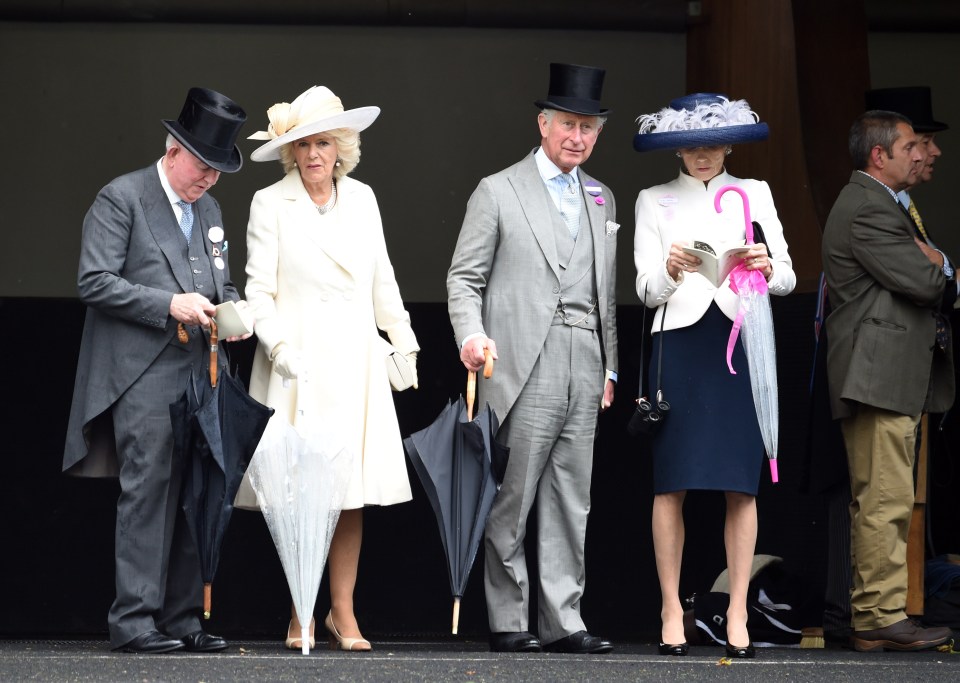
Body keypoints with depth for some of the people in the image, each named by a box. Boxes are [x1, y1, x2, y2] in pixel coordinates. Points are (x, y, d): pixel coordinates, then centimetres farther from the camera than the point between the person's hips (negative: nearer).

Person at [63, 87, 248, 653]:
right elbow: (95, 282, -10)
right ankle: (134, 620, -9)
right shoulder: (121, 199, -3)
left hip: (199, 371, 7)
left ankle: (183, 618, 8)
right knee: (148, 490, -11)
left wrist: (229, 310, 3)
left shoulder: (209, 210, 19)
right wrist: (170, 304, -17)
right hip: (144, 373, -7)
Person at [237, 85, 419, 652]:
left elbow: (383, 280, 17)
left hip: (356, 362, 4)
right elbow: (259, 291, -3)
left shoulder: (362, 198, 11)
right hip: (299, 363, -3)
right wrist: (282, 351, -13)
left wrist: (405, 344, 15)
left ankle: (343, 612, 8)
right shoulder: (271, 203, 0)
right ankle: (301, 616, 3)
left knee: (354, 493, 1)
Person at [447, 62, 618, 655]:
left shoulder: (602, 200, 19)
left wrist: (609, 368, 16)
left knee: (571, 504, 5)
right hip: (523, 371, -5)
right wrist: (472, 335, -16)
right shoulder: (498, 192, 4)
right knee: (512, 502, -4)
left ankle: (563, 622, 8)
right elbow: (465, 277, 0)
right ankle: (508, 623, 2)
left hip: (583, 376, 5)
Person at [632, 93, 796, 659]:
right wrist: (670, 271, -18)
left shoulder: (754, 194, 13)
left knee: (742, 486, -2)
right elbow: (647, 292, 3)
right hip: (680, 344, -1)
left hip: (740, 342, 1)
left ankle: (738, 614, 2)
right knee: (671, 484, -4)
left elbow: (787, 280, 6)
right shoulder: (655, 202, 11)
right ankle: (672, 612, 3)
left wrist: (769, 268, -16)